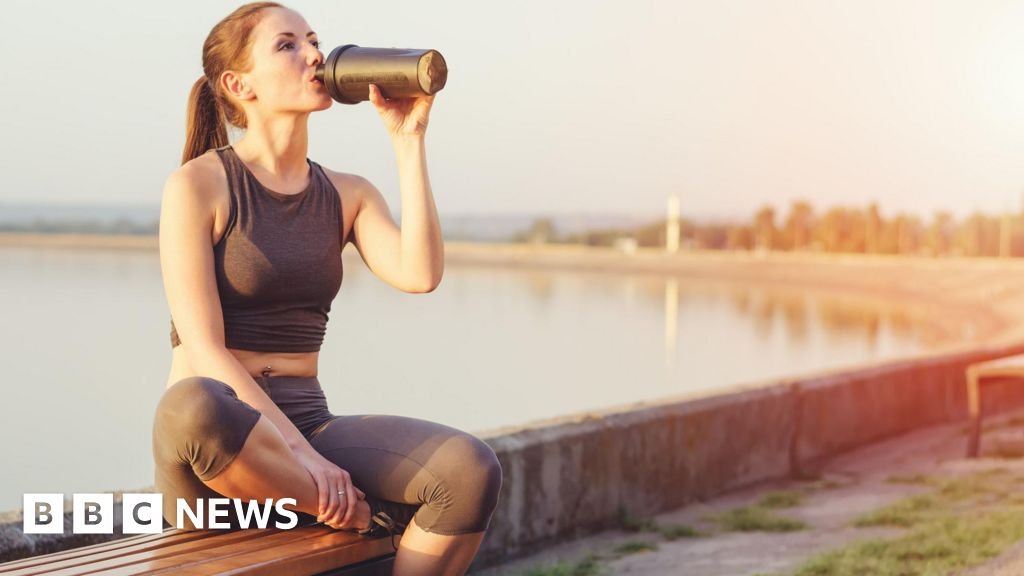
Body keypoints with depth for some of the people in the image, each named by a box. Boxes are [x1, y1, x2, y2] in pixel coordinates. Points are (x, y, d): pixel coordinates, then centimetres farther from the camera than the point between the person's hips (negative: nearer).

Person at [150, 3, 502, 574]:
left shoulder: (347, 194, 13)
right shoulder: (197, 184, -3)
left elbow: (420, 274, -7)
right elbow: (204, 350, -13)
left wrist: (409, 139, -5)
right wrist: (305, 458, -22)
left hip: (307, 421, 4)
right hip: (221, 441, -4)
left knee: (472, 472, -24)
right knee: (193, 406, -42)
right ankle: (366, 518, -18)